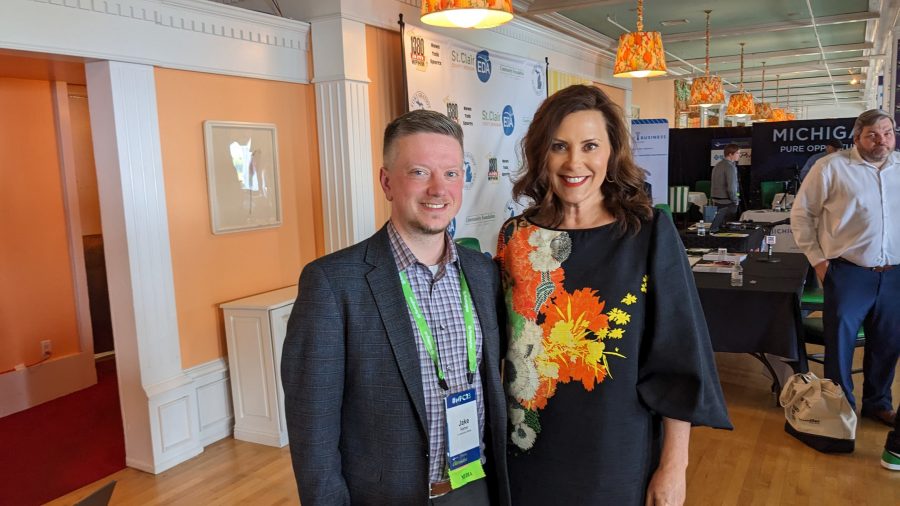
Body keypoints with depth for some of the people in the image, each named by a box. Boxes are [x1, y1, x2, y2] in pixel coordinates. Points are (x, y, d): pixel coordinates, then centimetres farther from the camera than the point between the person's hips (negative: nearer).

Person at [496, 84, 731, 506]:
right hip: (531, 453, 2)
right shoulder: (516, 236, -4)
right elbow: (502, 345, 5)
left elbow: (678, 359, -9)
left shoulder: (650, 232, -11)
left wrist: (674, 466, -8)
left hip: (620, 455, -2)